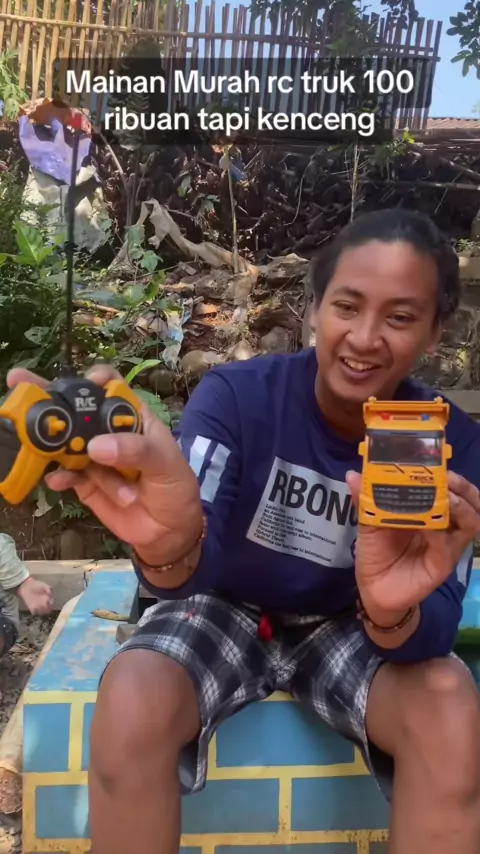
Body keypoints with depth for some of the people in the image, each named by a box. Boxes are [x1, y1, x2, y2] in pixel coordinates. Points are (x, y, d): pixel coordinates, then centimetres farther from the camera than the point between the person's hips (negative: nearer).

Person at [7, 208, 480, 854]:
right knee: (130, 702, -30)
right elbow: (193, 569, -33)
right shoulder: (236, 394, -21)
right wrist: (169, 549, -58)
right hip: (224, 607, -1)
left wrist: (394, 609, -46)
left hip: (349, 627, 2)